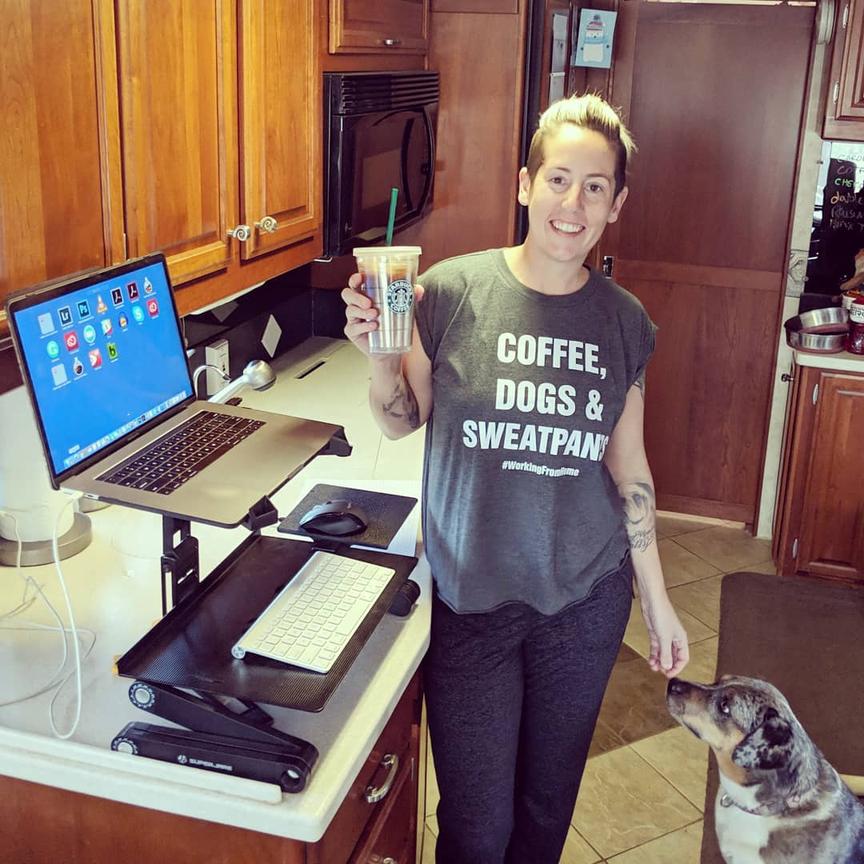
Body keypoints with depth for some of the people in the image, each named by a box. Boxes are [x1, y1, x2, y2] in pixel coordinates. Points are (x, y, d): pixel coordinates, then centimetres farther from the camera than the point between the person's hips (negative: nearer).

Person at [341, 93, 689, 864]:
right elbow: (402, 422, 1)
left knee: (549, 800, 19)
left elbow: (628, 467, 6)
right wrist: (381, 357, -20)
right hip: (470, 598, -2)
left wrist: (657, 600, 9)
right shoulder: (453, 290, -11)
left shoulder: (624, 322, -2)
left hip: (586, 599, 3)